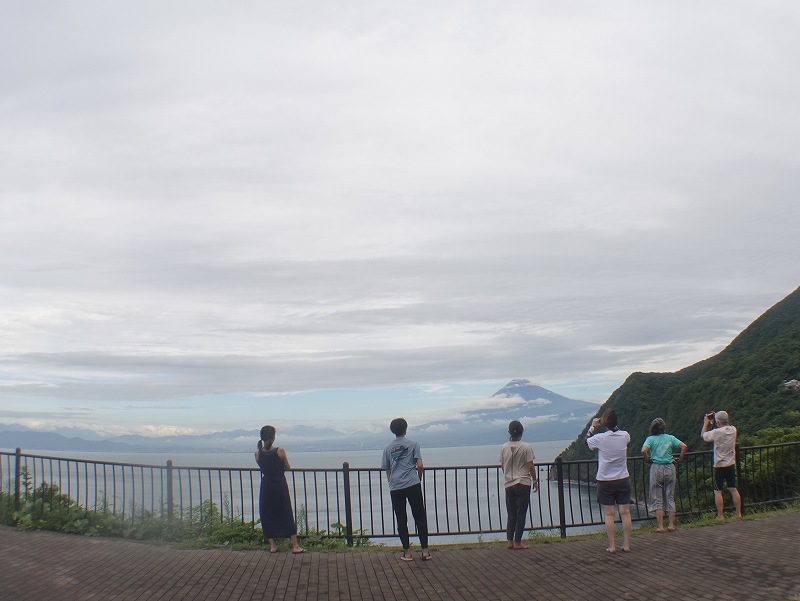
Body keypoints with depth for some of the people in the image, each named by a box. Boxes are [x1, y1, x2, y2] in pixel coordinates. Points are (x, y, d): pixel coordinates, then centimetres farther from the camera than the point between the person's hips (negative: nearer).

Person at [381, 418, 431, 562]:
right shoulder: (413, 444, 3)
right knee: (420, 518, 4)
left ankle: (407, 552, 9)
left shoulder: (388, 448, 12)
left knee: (401, 520, 7)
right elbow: (420, 466, -4)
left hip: (395, 487, 2)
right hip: (412, 485, -2)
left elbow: (387, 471, 13)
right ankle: (425, 551, 2)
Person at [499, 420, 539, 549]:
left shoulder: (504, 448, 2)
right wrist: (535, 480, 5)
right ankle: (517, 542, 2)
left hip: (509, 485, 4)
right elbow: (531, 466, -8)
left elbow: (502, 466, 9)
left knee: (511, 514, 11)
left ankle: (510, 541, 8)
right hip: (523, 483, -3)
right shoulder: (526, 447, -9)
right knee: (521, 514, 2)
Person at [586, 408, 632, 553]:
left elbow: (587, 440, 10)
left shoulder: (600, 438, -13)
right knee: (625, 512, 6)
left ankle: (612, 546, 2)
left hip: (605, 481, -2)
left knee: (608, 514, 3)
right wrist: (612, 425, 21)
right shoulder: (625, 436, -6)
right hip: (623, 480, 2)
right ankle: (627, 544, 9)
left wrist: (592, 426, 20)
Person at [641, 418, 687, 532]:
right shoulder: (670, 438, 5)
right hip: (670, 468, 2)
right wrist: (680, 459, 8)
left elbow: (644, 450, -18)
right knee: (670, 497, 11)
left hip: (656, 468, -2)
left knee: (657, 499, 4)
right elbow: (684, 446, -4)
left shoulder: (650, 439, -2)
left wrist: (648, 460, -2)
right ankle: (671, 525, 9)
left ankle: (660, 526, -1)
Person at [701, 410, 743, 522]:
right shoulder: (733, 430, -1)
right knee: (733, 489, 12)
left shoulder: (717, 432, -18)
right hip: (731, 465, 6)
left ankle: (720, 516, 3)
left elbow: (703, 435, -3)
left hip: (719, 466, -6)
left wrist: (706, 422, 10)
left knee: (718, 491, 2)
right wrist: (714, 418, 17)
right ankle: (738, 513, 14)